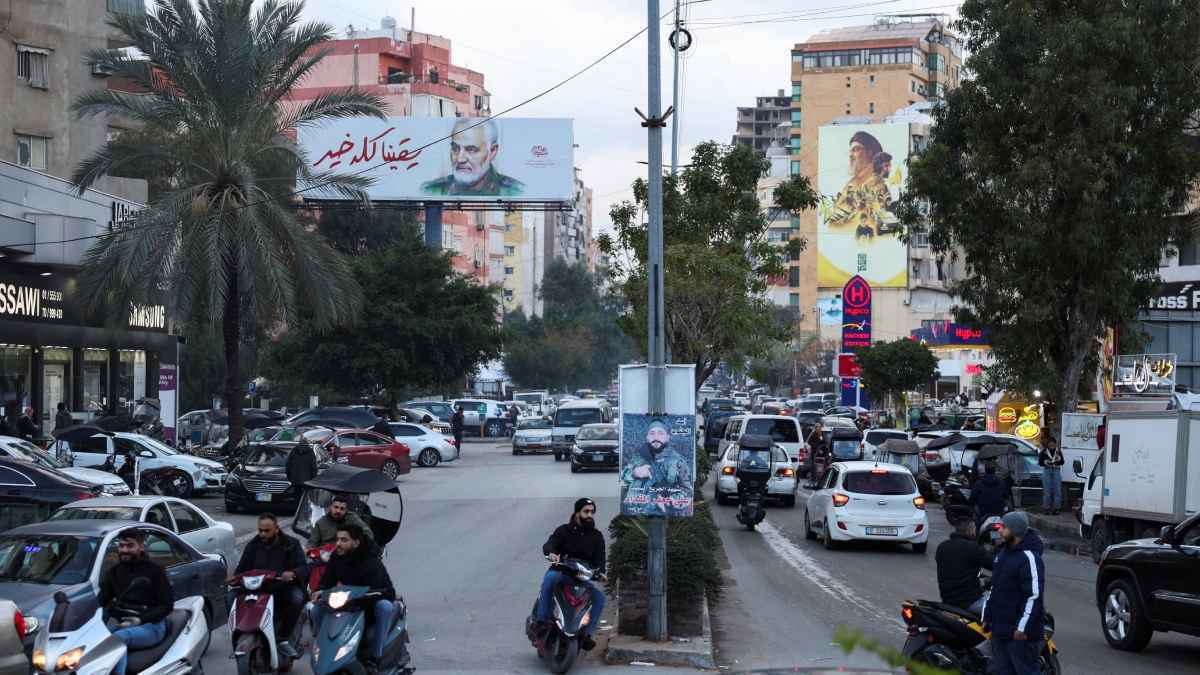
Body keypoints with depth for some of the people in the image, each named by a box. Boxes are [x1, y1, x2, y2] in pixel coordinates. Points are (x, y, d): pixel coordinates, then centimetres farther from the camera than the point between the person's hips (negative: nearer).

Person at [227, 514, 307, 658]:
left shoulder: (291, 544, 4)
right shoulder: (253, 545, 14)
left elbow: (304, 568, -6)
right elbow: (243, 567, 13)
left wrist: (292, 573, -30)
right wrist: (234, 577, -11)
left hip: (283, 587, -2)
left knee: (297, 598, -35)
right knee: (233, 596, -24)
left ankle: (283, 639, -22)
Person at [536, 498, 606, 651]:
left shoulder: (596, 536, 9)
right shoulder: (564, 530, 0)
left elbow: (599, 558, -1)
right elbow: (548, 545, -15)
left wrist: (600, 571, -25)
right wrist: (551, 553, -41)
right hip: (560, 572, -3)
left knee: (599, 597, -21)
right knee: (550, 579, -37)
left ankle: (586, 634, -20)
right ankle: (542, 620, -35)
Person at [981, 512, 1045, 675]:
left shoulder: (1029, 557, -17)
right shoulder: (1003, 553, 14)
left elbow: (1034, 595, -22)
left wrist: (1022, 628, -23)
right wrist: (987, 617, 19)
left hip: (1019, 633, -9)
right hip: (999, 629, 10)